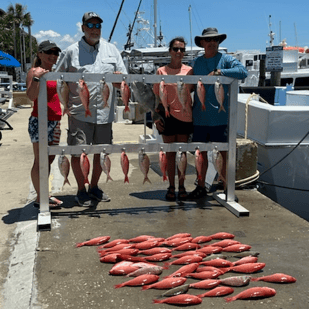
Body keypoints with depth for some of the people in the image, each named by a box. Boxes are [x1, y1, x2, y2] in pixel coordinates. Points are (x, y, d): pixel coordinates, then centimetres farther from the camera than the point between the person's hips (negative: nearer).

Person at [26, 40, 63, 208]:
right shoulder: (34, 71, -7)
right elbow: (31, 96, -23)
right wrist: (36, 78, -32)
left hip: (54, 121, 8)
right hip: (39, 120, -8)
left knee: (49, 159, 13)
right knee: (40, 161, -4)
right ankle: (40, 198, 3)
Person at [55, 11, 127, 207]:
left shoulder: (111, 50, 12)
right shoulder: (71, 52, 3)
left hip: (105, 112, 3)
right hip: (80, 112, -3)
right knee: (78, 152, -4)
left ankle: (94, 187, 30)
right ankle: (81, 190, 15)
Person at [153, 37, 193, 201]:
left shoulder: (189, 71, 4)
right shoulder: (161, 71, 1)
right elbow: (157, 97, 4)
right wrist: (156, 118, -3)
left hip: (185, 116, 1)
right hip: (168, 115, -1)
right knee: (170, 152, 6)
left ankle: (182, 187, 16)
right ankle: (171, 187, 14)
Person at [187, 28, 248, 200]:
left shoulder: (226, 59, -1)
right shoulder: (197, 62, 14)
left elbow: (243, 72, -18)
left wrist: (219, 72, -21)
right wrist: (191, 108, 15)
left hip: (220, 116, -4)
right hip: (200, 116, 5)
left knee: (225, 153, 1)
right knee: (201, 152, 10)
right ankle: (201, 187, 22)